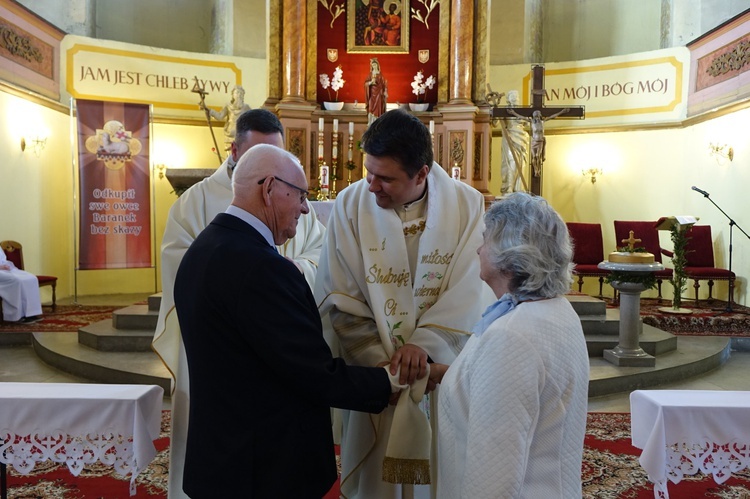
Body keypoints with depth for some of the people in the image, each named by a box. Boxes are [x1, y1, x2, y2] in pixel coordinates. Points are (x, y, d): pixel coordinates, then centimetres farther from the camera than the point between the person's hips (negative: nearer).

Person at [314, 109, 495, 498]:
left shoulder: (467, 204, -9)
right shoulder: (350, 204, -9)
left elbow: (467, 293, -11)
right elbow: (338, 299, -9)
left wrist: (424, 342, -24)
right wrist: (380, 360, -14)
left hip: (444, 368, 0)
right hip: (374, 370, 0)